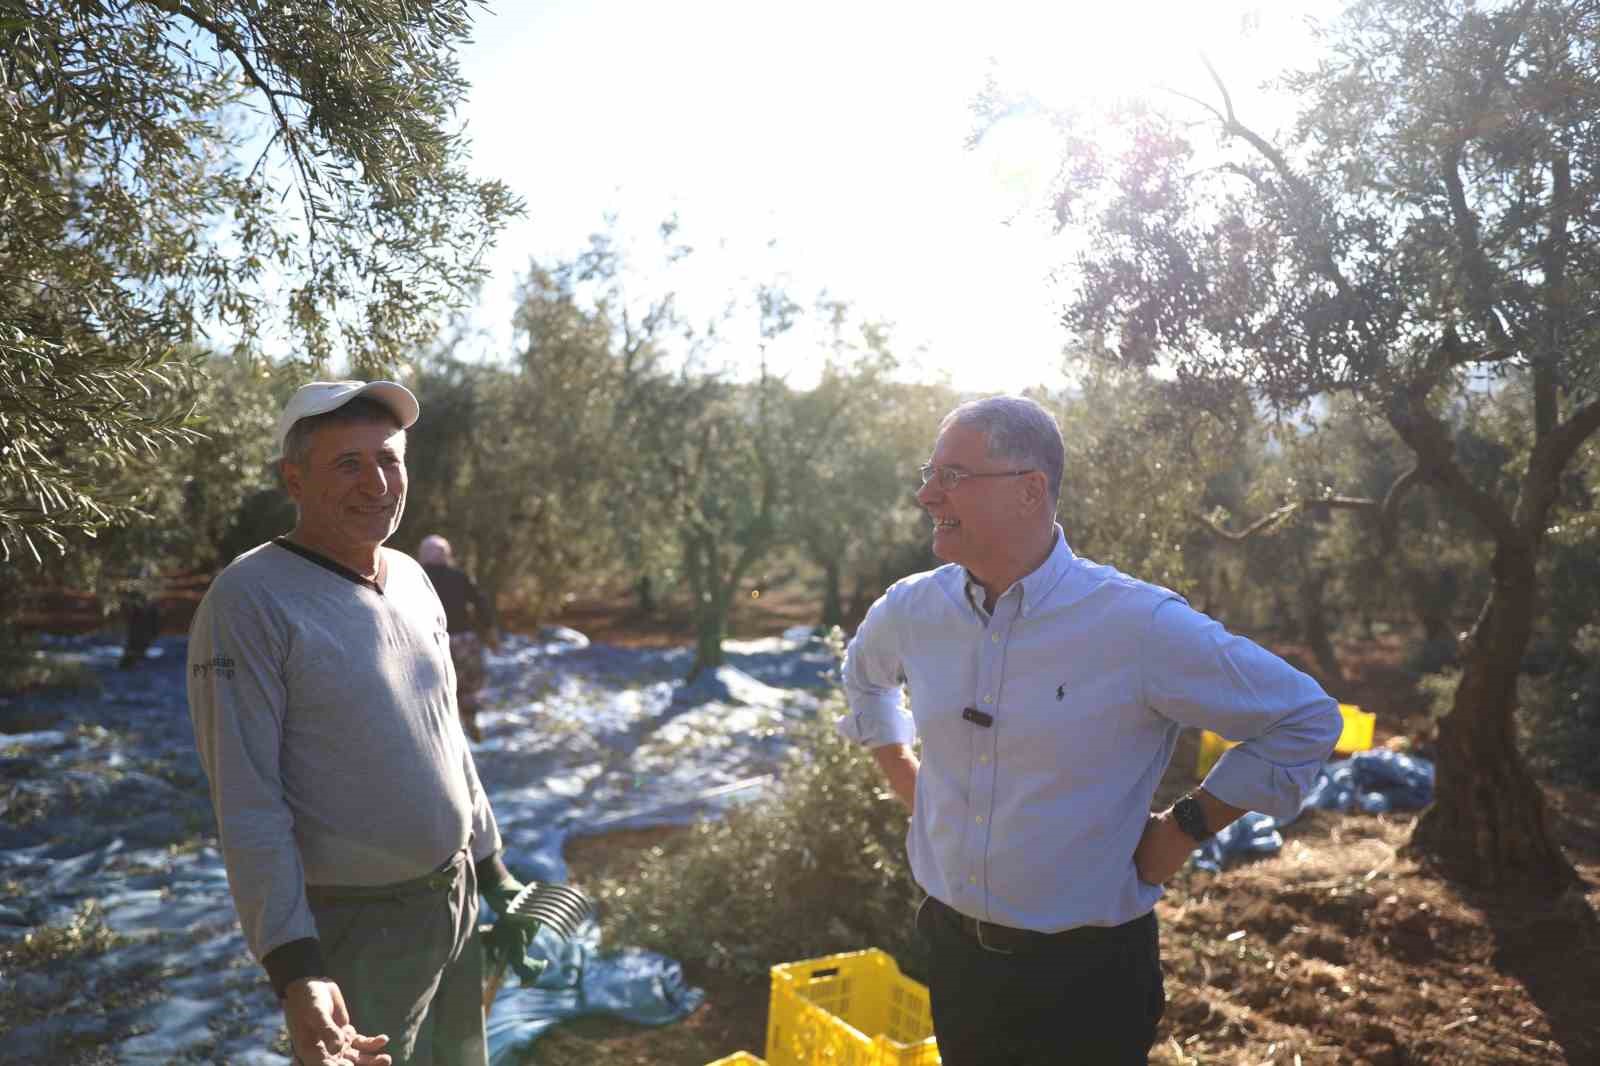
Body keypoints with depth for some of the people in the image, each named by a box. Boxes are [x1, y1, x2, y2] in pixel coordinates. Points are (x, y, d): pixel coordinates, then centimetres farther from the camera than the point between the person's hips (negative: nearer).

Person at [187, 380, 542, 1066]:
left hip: (457, 900, 7)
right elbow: (247, 805, -20)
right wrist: (296, 972, -24)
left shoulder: (411, 578, 4)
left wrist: (494, 872, 14)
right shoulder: (249, 602, -18)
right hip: (353, 930, -7)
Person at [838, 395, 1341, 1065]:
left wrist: (1183, 830, -10)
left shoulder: (1141, 626, -20)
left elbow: (1306, 721, -9)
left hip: (1088, 978, -4)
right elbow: (863, 676, 19)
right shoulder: (911, 610, -6)